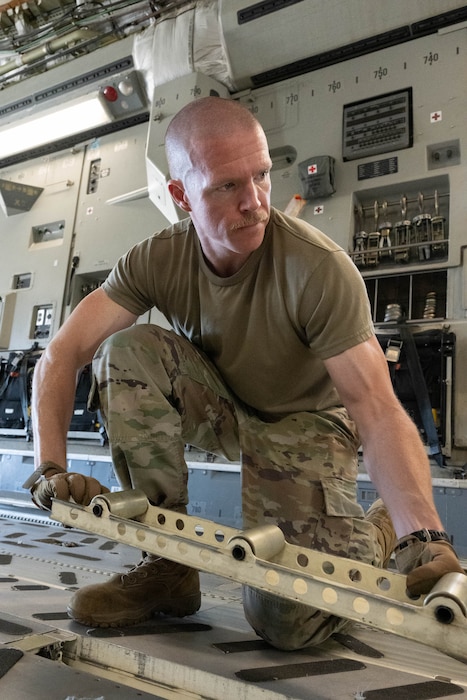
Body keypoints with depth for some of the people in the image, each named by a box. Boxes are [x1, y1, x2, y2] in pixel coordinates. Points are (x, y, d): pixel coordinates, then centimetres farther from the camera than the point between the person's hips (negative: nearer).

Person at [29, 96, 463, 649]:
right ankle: (167, 565, -10)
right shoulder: (158, 260, -14)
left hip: (304, 422, -3)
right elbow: (60, 357, -18)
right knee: (125, 351, -23)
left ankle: (375, 530, 15)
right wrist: (50, 468, -31)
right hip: (220, 409, 4)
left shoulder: (319, 268, -26)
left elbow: (377, 410, -30)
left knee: (289, 619, -22)